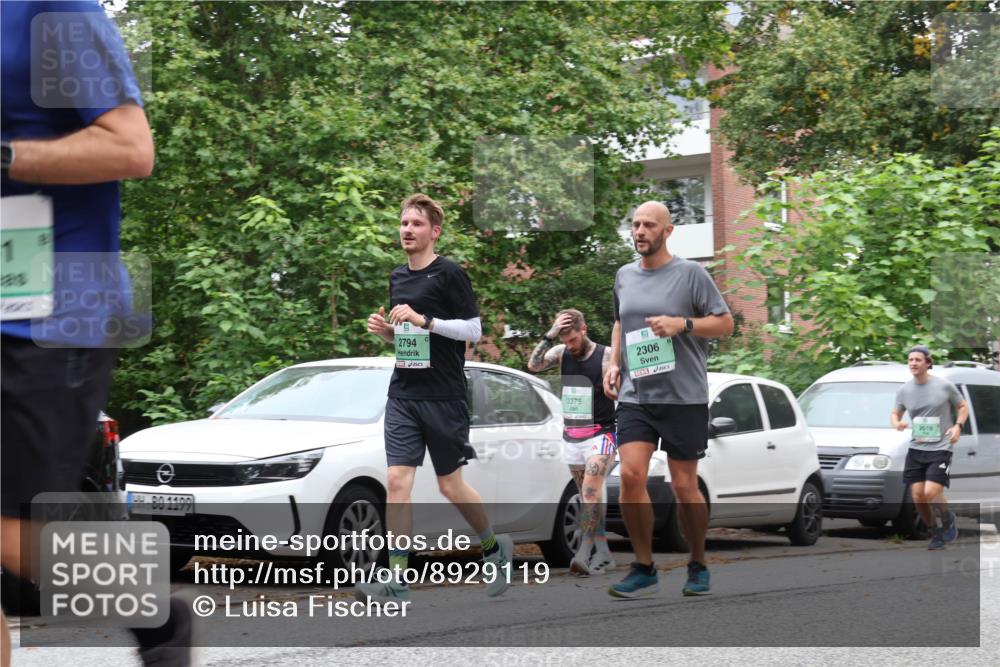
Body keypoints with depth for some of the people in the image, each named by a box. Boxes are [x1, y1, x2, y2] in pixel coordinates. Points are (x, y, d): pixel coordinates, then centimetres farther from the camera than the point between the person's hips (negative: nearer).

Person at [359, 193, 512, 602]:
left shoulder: (449, 274, -6)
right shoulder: (398, 278, 14)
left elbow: (474, 330, -11)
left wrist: (423, 319, -20)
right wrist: (384, 330, 3)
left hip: (444, 397, -5)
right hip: (402, 395, 5)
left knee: (450, 485, 4)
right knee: (398, 481, -7)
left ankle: (495, 549, 30)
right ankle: (396, 583, -9)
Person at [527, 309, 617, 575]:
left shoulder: (607, 356, -8)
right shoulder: (561, 353, 5)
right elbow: (533, 366, -12)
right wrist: (550, 335, -19)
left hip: (600, 435, -5)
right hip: (571, 438, 5)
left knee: (591, 490, -21)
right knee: (589, 497, 9)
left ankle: (583, 553, -27)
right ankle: (603, 554, 15)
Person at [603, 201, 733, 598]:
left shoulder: (690, 273, -2)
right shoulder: (624, 276, 12)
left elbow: (725, 324, -1)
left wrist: (681, 324, -15)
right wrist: (614, 363, 11)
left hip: (684, 397, -3)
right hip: (635, 396, 3)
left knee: (684, 487, 2)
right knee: (631, 476, -12)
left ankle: (698, 566, 21)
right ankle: (644, 569, -1)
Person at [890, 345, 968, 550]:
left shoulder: (944, 386, -4)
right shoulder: (904, 390, 5)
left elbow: (963, 407, 7)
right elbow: (895, 413, 18)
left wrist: (958, 426, -11)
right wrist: (896, 423, -6)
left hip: (940, 449, -4)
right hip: (916, 449, 4)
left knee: (931, 493, -19)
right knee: (918, 497, -1)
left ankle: (948, 519, 12)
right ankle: (936, 533, 21)